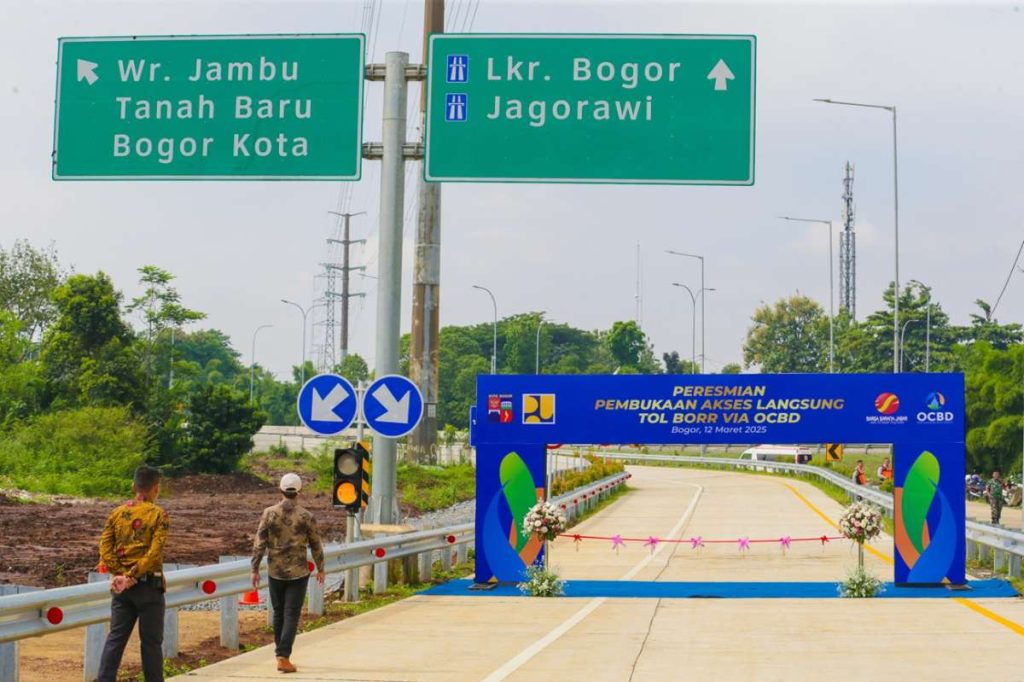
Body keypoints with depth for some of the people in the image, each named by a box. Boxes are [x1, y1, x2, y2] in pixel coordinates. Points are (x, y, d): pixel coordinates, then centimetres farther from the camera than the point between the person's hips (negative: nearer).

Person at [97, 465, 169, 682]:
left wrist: (120, 574, -8)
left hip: (122, 586, 4)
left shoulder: (117, 513, 7)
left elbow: (105, 546, -2)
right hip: (149, 584, -4)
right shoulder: (158, 515, -7)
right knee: (151, 640, 4)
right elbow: (155, 552, -17)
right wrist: (133, 575, -16)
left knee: (115, 637, 7)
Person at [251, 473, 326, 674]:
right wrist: (320, 569, 16)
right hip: (298, 573, -2)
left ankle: (281, 653, 29)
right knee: (291, 615, -1)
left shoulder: (269, 513, -6)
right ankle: (283, 657, -11)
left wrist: (255, 570, -1)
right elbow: (316, 546, 1)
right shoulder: (307, 517, -7)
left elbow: (259, 544, -8)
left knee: (279, 613, 18)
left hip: (275, 572, 2)